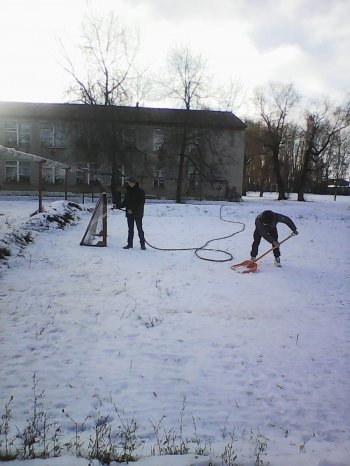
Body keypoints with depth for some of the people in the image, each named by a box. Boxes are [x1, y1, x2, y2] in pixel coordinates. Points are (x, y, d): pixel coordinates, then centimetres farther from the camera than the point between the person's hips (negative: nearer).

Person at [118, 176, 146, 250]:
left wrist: (133, 210, -20)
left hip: (137, 213, -5)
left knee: (139, 228, -2)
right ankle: (130, 244, 15)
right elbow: (125, 203, 15)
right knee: (130, 229, 9)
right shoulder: (128, 191, 11)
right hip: (129, 213, 5)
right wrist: (117, 206, 0)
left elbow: (141, 203, -13)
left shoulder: (140, 191, -7)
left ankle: (142, 244, 6)